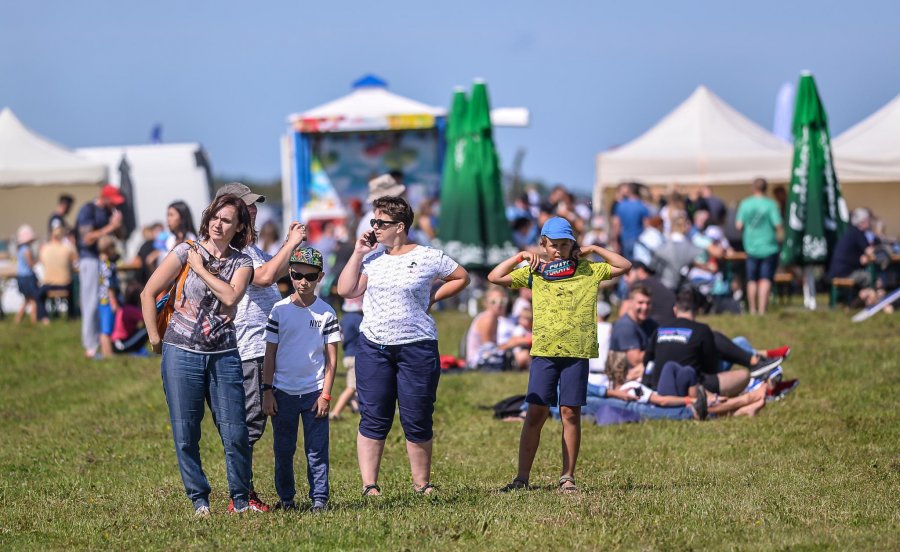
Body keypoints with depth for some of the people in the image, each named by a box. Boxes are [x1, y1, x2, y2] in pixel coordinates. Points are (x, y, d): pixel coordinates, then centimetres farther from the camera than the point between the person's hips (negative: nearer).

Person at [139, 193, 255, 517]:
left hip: (224, 354, 1)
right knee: (185, 433, 1)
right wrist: (154, 338, 1)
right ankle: (198, 499, 12)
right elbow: (149, 293, 2)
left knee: (235, 432, -1)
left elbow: (230, 297, -13)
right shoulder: (186, 251, 1)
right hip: (182, 353, -1)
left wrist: (201, 270, -8)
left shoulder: (241, 263, 7)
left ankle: (241, 499, 12)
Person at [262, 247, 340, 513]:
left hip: (314, 391, -1)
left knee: (317, 449, -1)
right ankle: (285, 498, 17)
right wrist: (267, 391, -1)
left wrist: (325, 394, -6)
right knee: (283, 449, 7)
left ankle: (319, 499, 5)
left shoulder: (326, 312, 0)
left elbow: (331, 358, 1)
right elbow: (270, 353, 4)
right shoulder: (280, 310, 1)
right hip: (283, 391, 1)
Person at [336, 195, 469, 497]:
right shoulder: (371, 259, 8)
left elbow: (462, 278, 11)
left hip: (417, 347, -3)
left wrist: (432, 297, 2)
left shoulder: (428, 257, -1)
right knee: (373, 418, 0)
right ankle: (369, 485, 2)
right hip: (373, 347, 3)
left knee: (417, 421, 2)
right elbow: (345, 290, 0)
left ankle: (422, 485, 15)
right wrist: (358, 253, -1)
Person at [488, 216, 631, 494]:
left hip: (577, 351, 0)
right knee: (535, 413, -4)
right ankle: (522, 477, -2)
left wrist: (594, 249, 7)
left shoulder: (588, 271, 11)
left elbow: (624, 266, 8)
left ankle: (568, 477, 5)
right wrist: (520, 257, 7)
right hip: (543, 351, 1)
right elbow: (495, 277, 11)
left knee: (570, 412, 0)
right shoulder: (534, 273, 13)